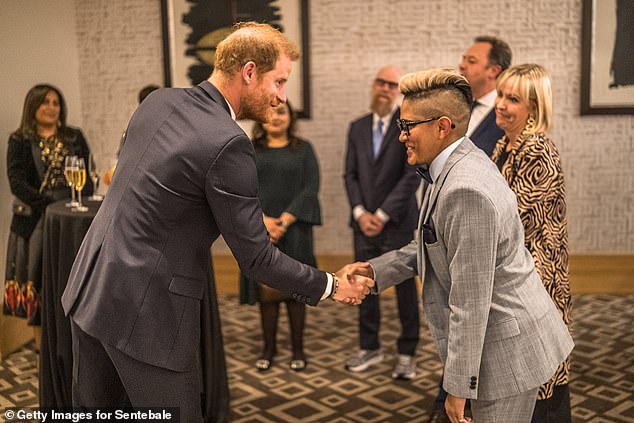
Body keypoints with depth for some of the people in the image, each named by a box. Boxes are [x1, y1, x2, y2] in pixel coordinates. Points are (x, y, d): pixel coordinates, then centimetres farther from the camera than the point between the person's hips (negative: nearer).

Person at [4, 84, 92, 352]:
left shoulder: (75, 137, 11)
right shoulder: (19, 141, 2)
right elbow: (17, 183, -7)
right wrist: (49, 205, -18)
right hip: (35, 220, -2)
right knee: (38, 276, 2)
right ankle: (42, 343, 12)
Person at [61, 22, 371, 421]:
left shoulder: (158, 101, 3)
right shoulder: (228, 144, -21)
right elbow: (255, 256, -16)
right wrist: (331, 285, -3)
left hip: (89, 289, 8)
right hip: (145, 311, -8)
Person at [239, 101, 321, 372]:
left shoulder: (303, 149, 7)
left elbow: (310, 188, -3)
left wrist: (284, 220, -12)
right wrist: (263, 220, -13)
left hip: (294, 230, -1)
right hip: (260, 230, 1)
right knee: (266, 289, 4)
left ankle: (298, 349, 14)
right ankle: (269, 347, 17)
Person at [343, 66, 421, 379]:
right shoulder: (357, 127, 10)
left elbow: (412, 175, -12)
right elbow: (350, 175, 8)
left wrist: (383, 215, -14)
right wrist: (360, 212, -6)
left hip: (397, 222, -4)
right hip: (364, 221, 4)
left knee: (405, 288, 5)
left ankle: (407, 353, 17)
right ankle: (369, 348, 24)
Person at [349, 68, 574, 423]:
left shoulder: (466, 191, -29)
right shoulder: (461, 164, 4)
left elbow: (470, 302, -26)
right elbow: (433, 246, 14)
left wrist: (458, 386, -19)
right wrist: (376, 270, 5)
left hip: (507, 349, -10)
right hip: (504, 339, 10)